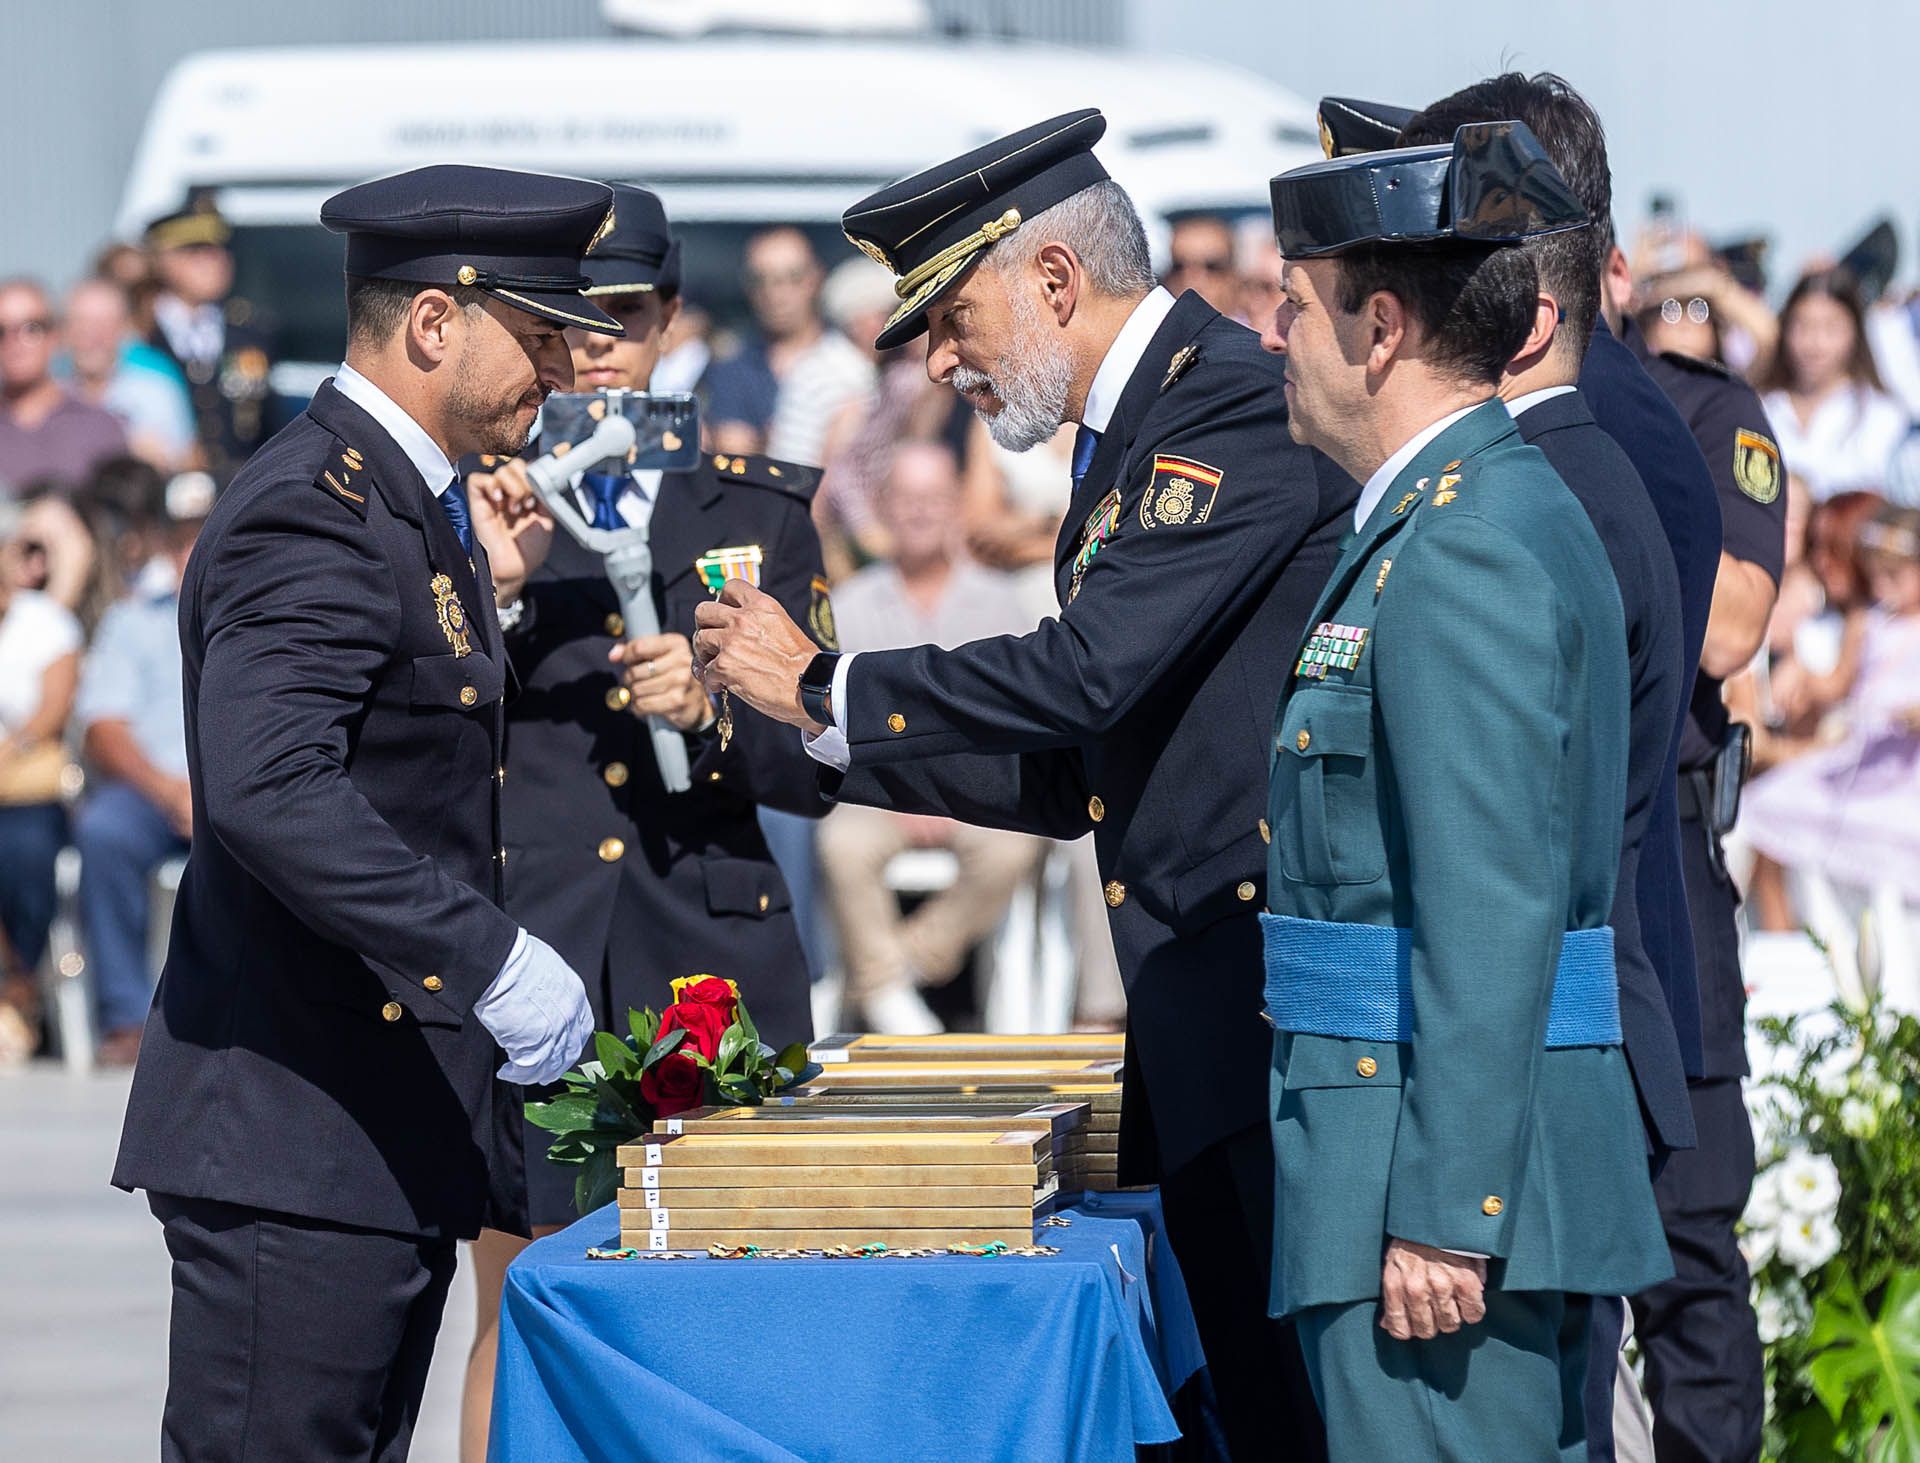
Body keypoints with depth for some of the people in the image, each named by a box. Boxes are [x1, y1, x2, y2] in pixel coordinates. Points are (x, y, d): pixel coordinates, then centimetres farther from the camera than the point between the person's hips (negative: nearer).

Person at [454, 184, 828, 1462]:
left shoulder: (763, 507, 11)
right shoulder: (461, 504, 6)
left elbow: (816, 771, 10)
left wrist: (715, 713, -10)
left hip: (716, 969, 1)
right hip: (524, 961, -1)